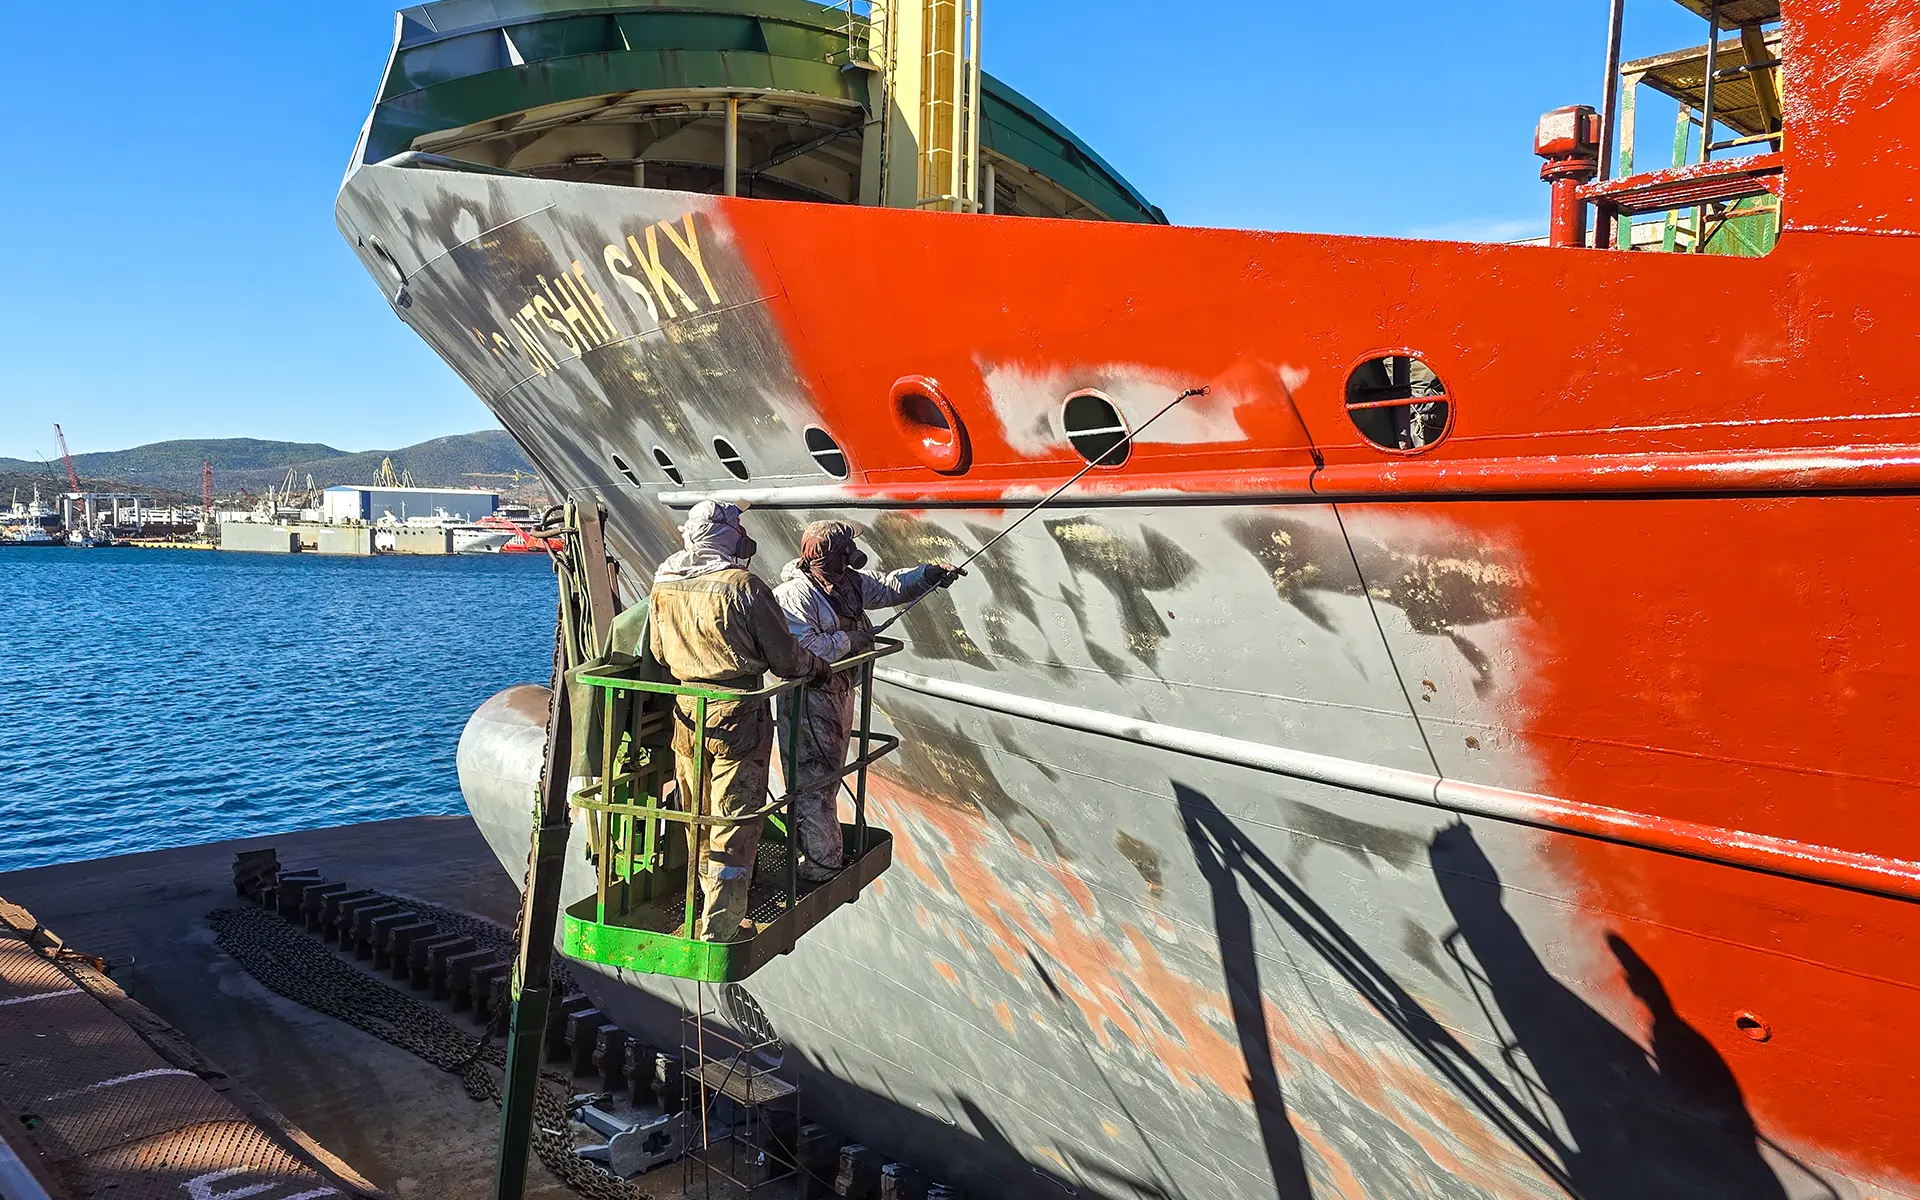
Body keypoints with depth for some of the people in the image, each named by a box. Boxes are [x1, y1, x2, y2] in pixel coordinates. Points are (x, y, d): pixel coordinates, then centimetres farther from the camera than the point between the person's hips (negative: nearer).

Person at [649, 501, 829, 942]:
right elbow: (785, 657, -11)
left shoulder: (663, 585, 1)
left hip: (686, 713, 7)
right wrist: (817, 666, 9)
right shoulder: (743, 586, -18)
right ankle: (719, 931, 7)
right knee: (733, 824, 2)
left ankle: (710, 903, 39)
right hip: (738, 720, -6)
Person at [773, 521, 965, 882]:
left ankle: (829, 850, 32)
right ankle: (822, 866, 4)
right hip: (809, 701, -10)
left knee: (830, 776, 19)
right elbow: (802, 649, -31)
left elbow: (889, 587, 19)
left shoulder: (848, 581, 7)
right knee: (814, 780, -3)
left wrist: (930, 573, 7)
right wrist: (849, 639, -21)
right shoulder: (795, 594, -20)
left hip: (840, 693, 10)